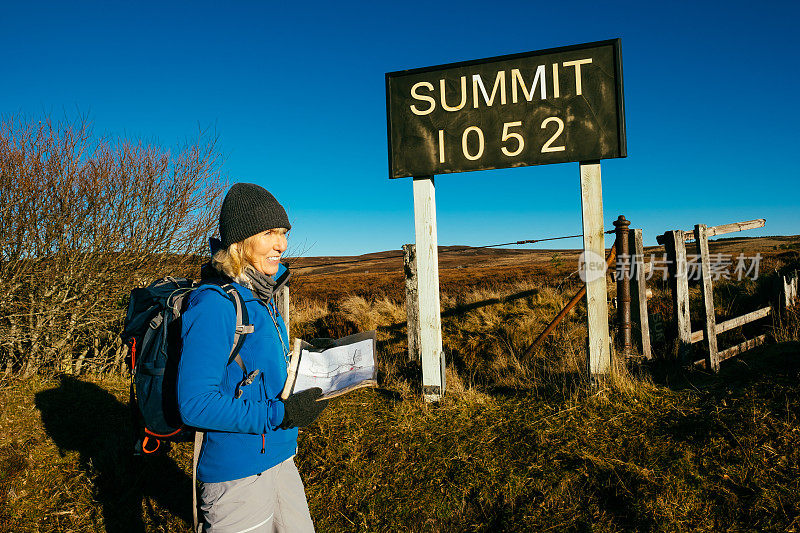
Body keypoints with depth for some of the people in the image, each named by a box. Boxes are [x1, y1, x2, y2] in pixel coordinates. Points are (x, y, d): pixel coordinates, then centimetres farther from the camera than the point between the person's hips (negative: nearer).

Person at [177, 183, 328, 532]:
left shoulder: (261, 296, 4)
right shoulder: (215, 304, -22)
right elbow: (195, 404, -24)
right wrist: (280, 413, -23)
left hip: (278, 459, 8)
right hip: (236, 473, -8)